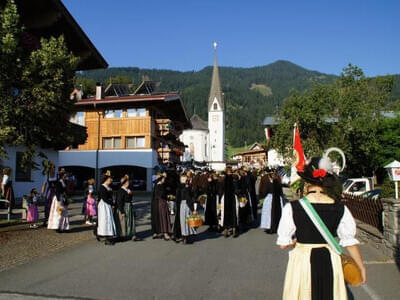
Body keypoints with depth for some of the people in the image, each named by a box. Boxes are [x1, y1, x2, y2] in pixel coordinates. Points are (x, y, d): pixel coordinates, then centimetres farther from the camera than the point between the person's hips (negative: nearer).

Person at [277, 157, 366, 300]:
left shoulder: (292, 208, -16)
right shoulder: (340, 209, -9)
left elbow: (283, 244, -11)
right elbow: (350, 241, 0)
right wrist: (361, 267, 15)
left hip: (302, 261, -2)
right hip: (330, 262, 2)